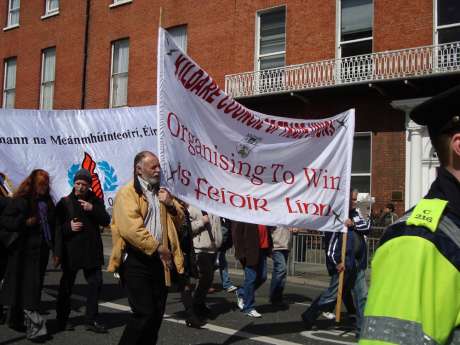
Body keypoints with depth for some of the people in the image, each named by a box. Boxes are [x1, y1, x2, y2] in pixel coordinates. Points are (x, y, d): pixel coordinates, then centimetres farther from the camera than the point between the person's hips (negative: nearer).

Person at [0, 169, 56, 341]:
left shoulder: (47, 202, 12)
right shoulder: (21, 200, -6)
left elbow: (52, 226, 17)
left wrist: (55, 249, 12)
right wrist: (24, 222, -22)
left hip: (42, 250, 7)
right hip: (25, 251, -7)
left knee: (35, 286, 11)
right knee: (28, 287, -9)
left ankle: (16, 320, 25)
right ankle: (34, 325, -10)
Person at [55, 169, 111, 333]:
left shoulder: (96, 201, 7)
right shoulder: (64, 202, 2)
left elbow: (106, 221, -2)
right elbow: (56, 225, 2)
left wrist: (93, 209, -15)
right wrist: (69, 227, -16)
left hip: (92, 250, 2)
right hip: (70, 251, -2)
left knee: (95, 283, 2)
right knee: (67, 285, 7)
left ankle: (91, 320, 12)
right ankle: (62, 319, 22)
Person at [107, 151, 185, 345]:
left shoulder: (161, 192, 18)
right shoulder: (127, 193, -8)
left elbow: (179, 221, 19)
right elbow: (131, 228, -20)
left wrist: (171, 204, -1)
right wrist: (157, 248, -18)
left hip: (159, 261, 7)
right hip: (136, 261, -7)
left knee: (157, 313, 11)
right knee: (144, 313, -8)